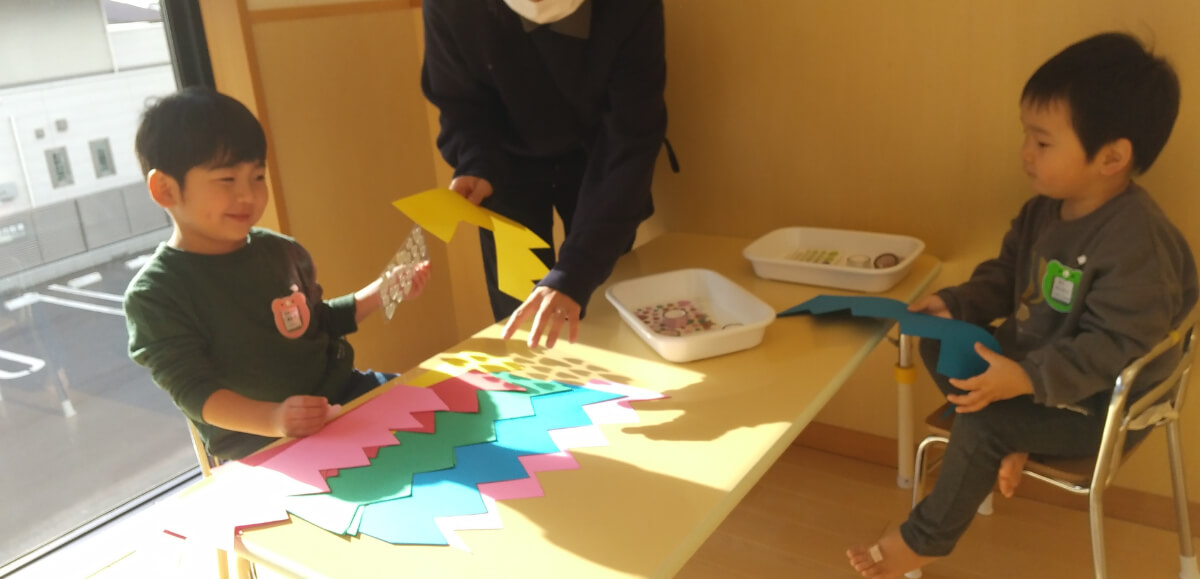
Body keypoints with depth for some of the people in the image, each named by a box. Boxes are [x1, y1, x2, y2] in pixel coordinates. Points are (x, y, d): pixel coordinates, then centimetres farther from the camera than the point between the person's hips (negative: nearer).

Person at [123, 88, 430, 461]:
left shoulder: (281, 252, 8)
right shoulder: (155, 294, -9)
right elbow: (193, 391, -17)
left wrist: (382, 292, 10)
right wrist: (272, 418, -34)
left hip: (341, 393, 7)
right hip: (258, 445, -6)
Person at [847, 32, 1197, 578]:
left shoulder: (1137, 242, -30)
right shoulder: (1045, 209, -2)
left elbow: (1114, 347, -31)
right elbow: (1005, 275, 10)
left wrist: (1027, 378, -39)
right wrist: (957, 303, -8)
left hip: (1098, 402, -9)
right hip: (1031, 361, 9)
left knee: (982, 422, -22)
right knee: (938, 346, 5)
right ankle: (1006, 447, 1)